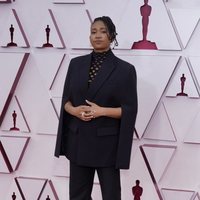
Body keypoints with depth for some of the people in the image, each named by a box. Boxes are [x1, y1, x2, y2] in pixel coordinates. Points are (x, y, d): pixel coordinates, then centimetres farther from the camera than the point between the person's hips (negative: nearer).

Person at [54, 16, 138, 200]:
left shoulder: (125, 69, -6)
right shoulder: (76, 64, 6)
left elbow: (130, 110, -6)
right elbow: (66, 99, 10)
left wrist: (102, 111, -19)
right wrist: (73, 109, -12)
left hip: (107, 142, -3)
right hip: (78, 140, 3)